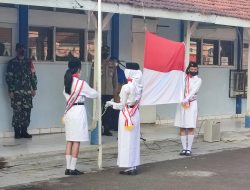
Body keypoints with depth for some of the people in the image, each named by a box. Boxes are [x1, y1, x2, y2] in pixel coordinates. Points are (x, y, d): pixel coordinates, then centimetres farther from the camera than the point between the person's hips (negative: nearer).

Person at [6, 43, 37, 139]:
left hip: (27, 91, 3)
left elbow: (33, 76, 13)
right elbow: (8, 77, -1)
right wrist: (10, 91, -8)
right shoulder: (12, 63, 2)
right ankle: (17, 132, 3)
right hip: (16, 91, -3)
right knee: (17, 111, -5)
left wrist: (34, 88, 6)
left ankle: (24, 131, 10)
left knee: (27, 111, 1)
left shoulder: (29, 62, 12)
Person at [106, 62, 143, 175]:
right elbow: (137, 102, 10)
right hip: (136, 114, 7)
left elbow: (122, 106, -13)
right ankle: (134, 166, 17)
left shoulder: (126, 87, -18)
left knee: (126, 141, 1)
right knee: (134, 140, 12)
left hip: (126, 115, -7)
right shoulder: (139, 87, 2)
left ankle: (129, 167, 4)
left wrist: (111, 104, 3)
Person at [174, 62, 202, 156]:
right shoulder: (183, 77, 8)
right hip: (182, 103, 2)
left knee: (191, 127, -3)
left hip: (192, 104, -2)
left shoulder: (198, 80, 2)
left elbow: (194, 91, -12)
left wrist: (186, 99, -24)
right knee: (182, 127, 2)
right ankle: (184, 148, 8)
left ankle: (189, 148, 2)